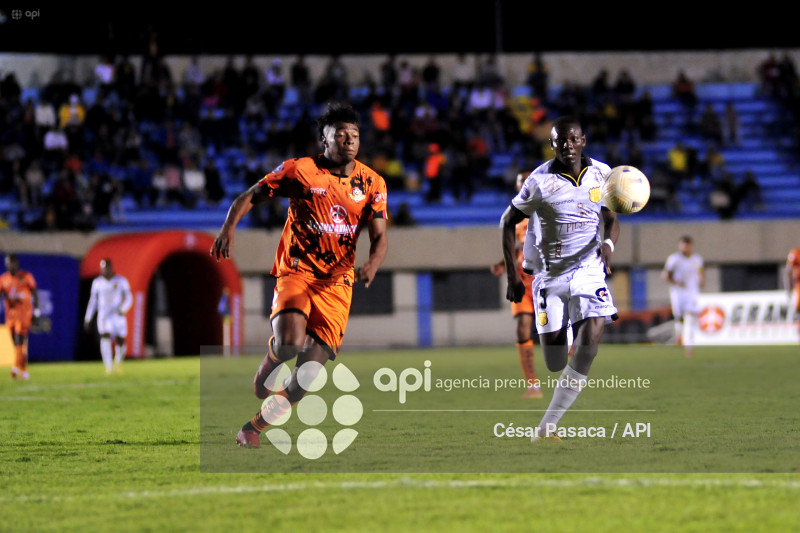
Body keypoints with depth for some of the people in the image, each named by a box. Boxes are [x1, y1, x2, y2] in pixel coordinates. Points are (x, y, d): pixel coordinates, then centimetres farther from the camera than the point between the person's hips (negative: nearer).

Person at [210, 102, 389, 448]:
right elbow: (249, 197, 2)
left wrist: (372, 264, -22)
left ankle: (255, 426, 12)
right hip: (296, 272, -2)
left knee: (310, 371, -6)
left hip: (337, 281, 3)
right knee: (289, 342, -30)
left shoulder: (372, 183, 4)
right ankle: (268, 365, 7)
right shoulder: (298, 171, -4)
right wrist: (229, 228, -17)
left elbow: (379, 237, 0)